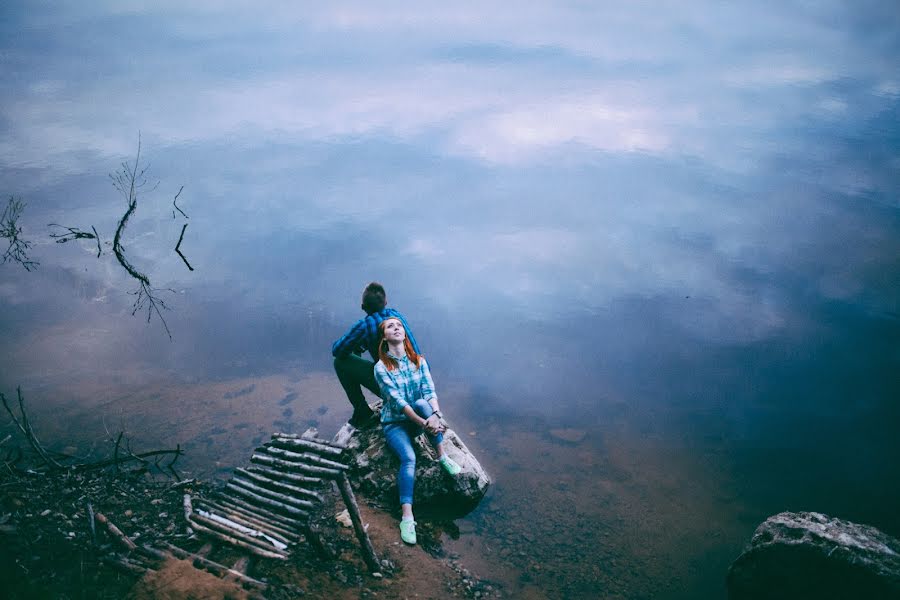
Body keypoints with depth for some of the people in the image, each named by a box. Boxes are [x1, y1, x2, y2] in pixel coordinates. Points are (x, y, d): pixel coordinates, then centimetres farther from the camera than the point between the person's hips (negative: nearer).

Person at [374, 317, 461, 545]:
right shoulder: (381, 367, -8)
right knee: (409, 458, -31)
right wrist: (423, 422, -29)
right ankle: (407, 516, -40)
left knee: (422, 403, -32)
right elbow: (397, 400, -18)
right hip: (394, 423, -3)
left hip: (418, 420, 3)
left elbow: (429, 390, -9)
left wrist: (435, 415, -31)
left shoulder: (419, 361, 4)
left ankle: (442, 456, -20)